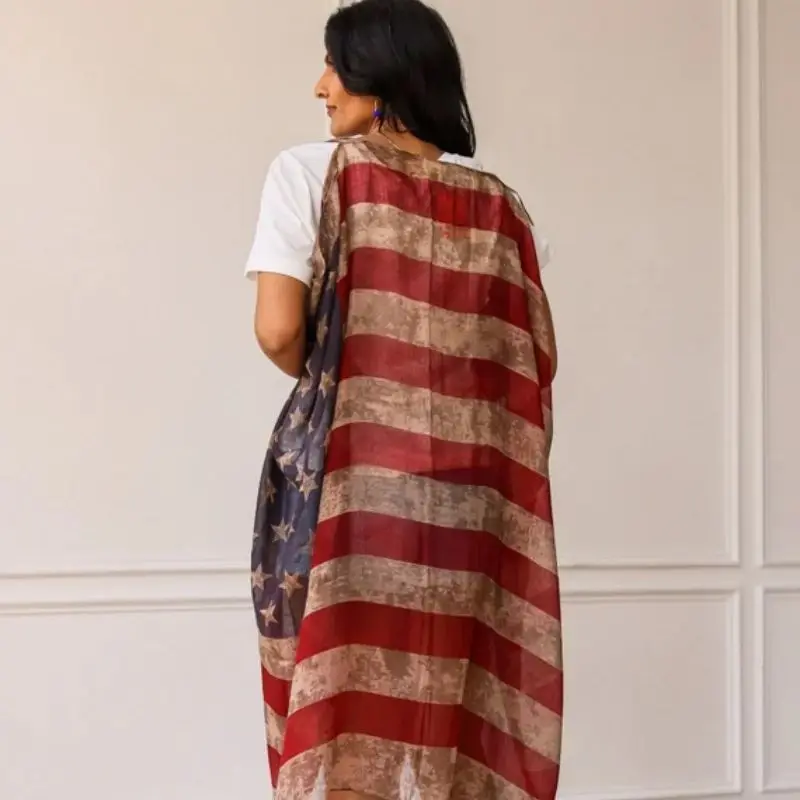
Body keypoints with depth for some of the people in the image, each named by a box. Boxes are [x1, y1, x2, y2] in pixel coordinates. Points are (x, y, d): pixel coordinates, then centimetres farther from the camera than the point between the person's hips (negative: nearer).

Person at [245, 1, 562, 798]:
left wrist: (325, 377, 9)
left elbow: (278, 330, -11)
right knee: (456, 701, 9)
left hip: (349, 477, -3)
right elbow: (538, 359, 6)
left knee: (345, 702, 3)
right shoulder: (498, 204, 8)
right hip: (471, 490, 3)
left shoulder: (310, 171, -2)